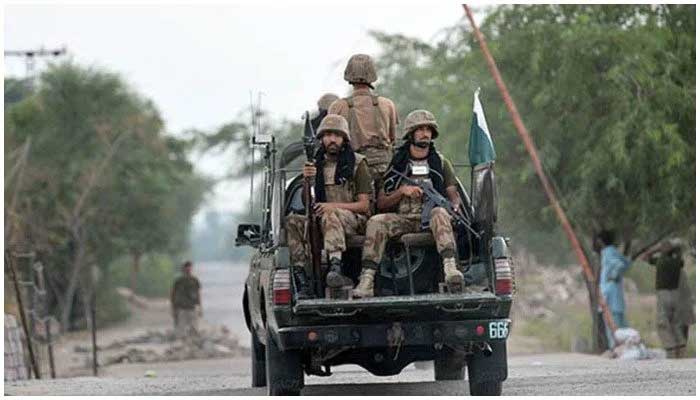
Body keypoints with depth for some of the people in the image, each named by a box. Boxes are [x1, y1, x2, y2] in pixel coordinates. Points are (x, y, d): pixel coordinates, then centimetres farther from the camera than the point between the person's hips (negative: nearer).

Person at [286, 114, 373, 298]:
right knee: (292, 221, -23)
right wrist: (306, 181, -9)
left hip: (355, 220, -4)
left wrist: (334, 206, -17)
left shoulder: (357, 163, 4)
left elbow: (364, 205, -1)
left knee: (330, 215, -38)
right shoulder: (317, 165, 16)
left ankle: (335, 267, -59)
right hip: (321, 220, 4)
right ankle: (301, 281, -33)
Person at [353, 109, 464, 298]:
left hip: (429, 219, -1)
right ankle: (367, 280, -37)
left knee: (440, 213, -36)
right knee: (376, 222, -28)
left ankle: (450, 268, -54)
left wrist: (454, 208, -10)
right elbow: (381, 204, 11)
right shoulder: (396, 165, 14)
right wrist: (402, 192, -7)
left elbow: (454, 195, 14)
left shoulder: (441, 163, 16)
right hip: (402, 219, 1)